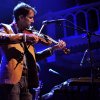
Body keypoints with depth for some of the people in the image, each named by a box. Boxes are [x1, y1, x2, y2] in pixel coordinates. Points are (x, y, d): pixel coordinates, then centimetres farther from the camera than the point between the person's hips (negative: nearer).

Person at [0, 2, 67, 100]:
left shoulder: (27, 35, 20)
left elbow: (34, 57, 23)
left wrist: (53, 48, 15)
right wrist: (24, 36, -28)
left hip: (26, 80, 7)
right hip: (11, 79, -7)